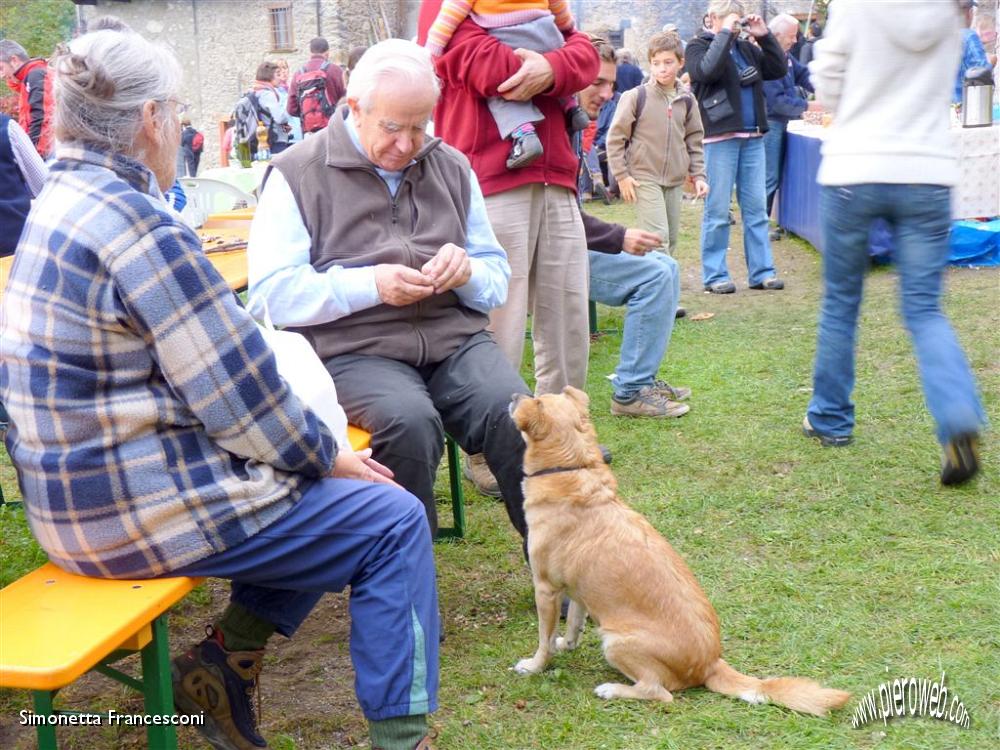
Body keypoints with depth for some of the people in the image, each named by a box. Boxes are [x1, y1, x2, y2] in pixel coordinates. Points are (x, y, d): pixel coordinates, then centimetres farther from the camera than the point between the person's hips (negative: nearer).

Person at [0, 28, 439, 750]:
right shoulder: (137, 225, -22)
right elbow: (240, 396, -18)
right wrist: (329, 456, -1)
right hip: (140, 506, -10)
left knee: (337, 494, 21)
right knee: (393, 521, -1)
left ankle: (225, 658, 18)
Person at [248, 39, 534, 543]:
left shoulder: (453, 168, 17)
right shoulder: (297, 175, 3)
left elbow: (497, 276, 21)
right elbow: (272, 291, -5)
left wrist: (468, 273, -4)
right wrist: (371, 285, -16)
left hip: (454, 336, 4)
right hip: (354, 348, -3)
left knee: (517, 416, -27)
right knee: (410, 422, -35)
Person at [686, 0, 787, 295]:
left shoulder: (746, 48, 18)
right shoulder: (698, 46, 2)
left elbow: (779, 69, 14)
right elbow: (707, 70, -19)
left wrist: (764, 36, 7)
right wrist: (725, 34, -13)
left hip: (752, 138, 6)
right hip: (719, 138, -6)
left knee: (756, 208, 6)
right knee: (718, 210, -2)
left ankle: (761, 271, 10)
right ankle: (714, 275, 4)